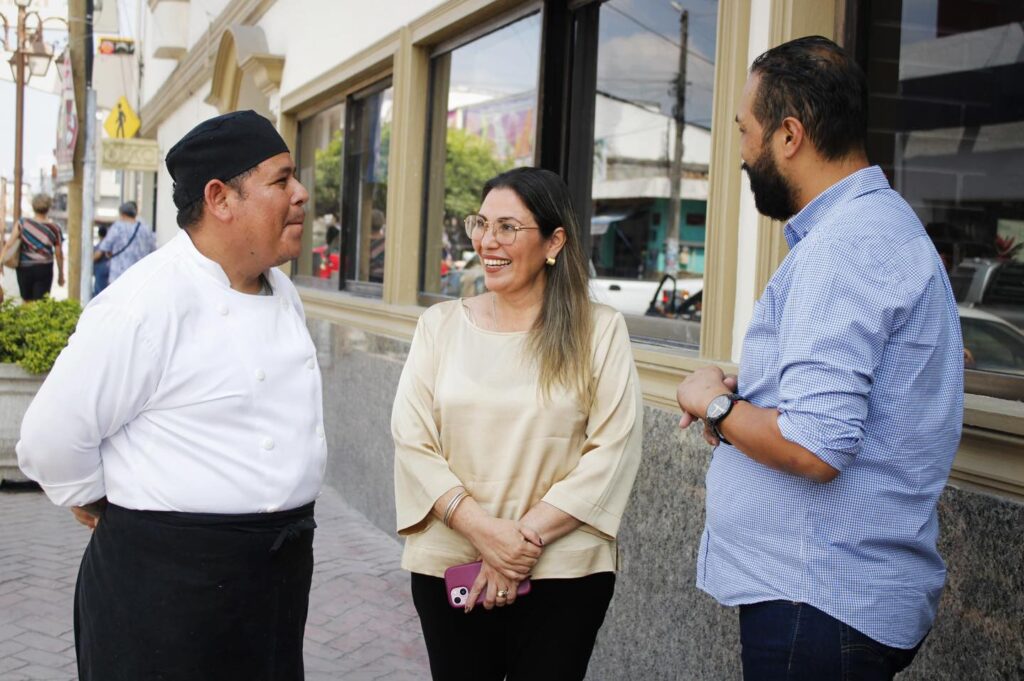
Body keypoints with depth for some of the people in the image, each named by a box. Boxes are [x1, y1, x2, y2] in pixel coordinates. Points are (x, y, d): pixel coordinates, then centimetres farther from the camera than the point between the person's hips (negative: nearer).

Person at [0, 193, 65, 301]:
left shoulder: (23, 223, -2)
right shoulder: (54, 229, -3)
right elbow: (58, 254, 1)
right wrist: (61, 274, 10)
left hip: (24, 268, 1)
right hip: (44, 268, -1)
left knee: (26, 301, 17)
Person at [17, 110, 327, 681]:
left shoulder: (283, 292, 7)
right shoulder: (147, 305, -19)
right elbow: (53, 438, -16)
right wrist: (120, 515, -2)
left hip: (284, 567, 8)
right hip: (170, 578, -7)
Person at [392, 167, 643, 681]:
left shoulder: (600, 330, -2)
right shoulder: (440, 324, 4)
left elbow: (613, 449, -8)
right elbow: (411, 441, -2)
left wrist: (528, 535, -14)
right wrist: (483, 530, -14)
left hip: (564, 575, -2)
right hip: (447, 566, 2)